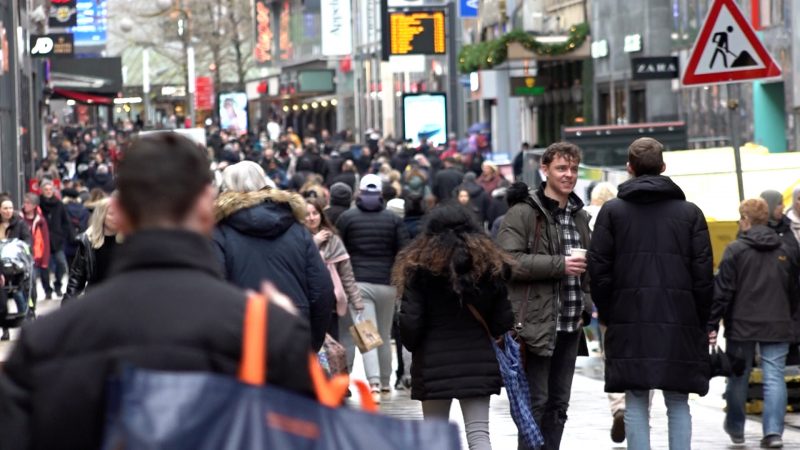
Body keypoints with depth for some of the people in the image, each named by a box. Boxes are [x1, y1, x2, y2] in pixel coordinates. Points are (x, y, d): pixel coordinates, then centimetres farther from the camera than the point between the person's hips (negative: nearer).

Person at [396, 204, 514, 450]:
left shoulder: (421, 268, -7)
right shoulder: (490, 265, 2)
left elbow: (410, 321, -10)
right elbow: (503, 321, 3)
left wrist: (413, 346, 11)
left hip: (433, 362, -2)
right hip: (479, 360, 2)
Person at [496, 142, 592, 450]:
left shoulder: (580, 216, 18)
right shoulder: (523, 213, -7)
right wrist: (559, 265, -21)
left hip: (570, 324, 8)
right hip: (537, 323, -7)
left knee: (558, 404, 12)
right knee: (536, 402, -5)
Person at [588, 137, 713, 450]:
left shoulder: (612, 211, 3)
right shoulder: (690, 213, 5)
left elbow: (599, 269, 0)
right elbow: (703, 272, 2)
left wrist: (607, 315, 9)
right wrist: (701, 321, 10)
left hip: (629, 321, 0)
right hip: (679, 320, 1)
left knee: (636, 404, 3)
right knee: (678, 405, 6)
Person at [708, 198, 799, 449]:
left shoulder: (735, 250, -7)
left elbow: (722, 291, -9)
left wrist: (711, 324, -5)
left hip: (742, 325, -2)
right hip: (777, 326, 2)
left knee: (738, 377, 13)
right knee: (774, 377, -1)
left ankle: (735, 428, 27)